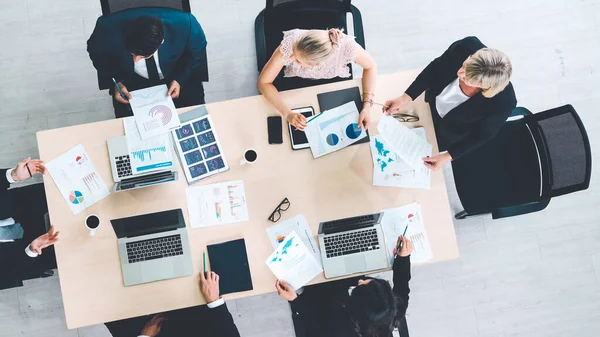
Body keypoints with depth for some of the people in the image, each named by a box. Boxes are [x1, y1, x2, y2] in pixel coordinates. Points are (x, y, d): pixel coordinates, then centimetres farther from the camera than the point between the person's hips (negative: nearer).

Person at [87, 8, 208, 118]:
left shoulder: (184, 25, -36)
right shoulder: (108, 28, -34)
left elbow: (197, 52, -12)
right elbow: (95, 49, -9)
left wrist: (180, 80, -23)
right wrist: (116, 81, -19)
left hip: (176, 79, 0)